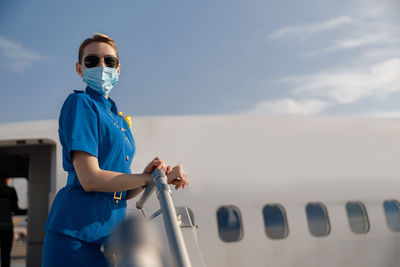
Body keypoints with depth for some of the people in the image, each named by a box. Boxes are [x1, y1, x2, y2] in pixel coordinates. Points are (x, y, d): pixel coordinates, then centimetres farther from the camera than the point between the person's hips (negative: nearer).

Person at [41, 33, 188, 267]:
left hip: (111, 233, 7)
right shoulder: (79, 103, -6)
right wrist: (150, 177, -11)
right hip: (78, 234, -7)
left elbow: (123, 192, 14)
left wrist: (148, 175, -6)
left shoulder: (120, 121, 15)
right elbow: (90, 179, -17)